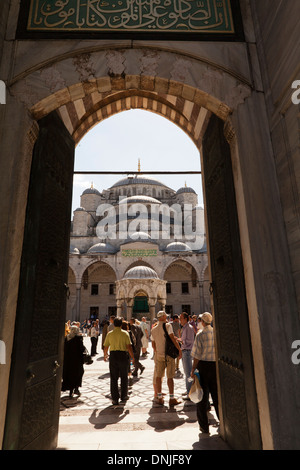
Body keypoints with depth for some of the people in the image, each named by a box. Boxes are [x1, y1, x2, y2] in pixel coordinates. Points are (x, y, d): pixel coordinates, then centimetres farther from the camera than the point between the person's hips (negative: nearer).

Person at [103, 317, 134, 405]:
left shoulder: (109, 334, 2)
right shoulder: (125, 333, -4)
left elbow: (106, 346, 7)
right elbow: (129, 346, -8)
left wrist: (105, 355, 24)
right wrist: (132, 356, 1)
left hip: (113, 355, 1)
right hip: (123, 355, -1)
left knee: (113, 378, 9)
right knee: (124, 377, 14)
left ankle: (115, 398, 10)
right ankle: (123, 396, 24)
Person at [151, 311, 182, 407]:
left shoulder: (153, 329, 7)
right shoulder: (167, 325, -11)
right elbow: (173, 338, -17)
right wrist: (179, 349, -8)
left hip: (159, 355, 5)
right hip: (169, 354, -4)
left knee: (158, 376, 12)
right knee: (170, 377, 2)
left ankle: (159, 398, 18)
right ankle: (172, 399, 7)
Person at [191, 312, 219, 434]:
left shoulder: (200, 335, -14)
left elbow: (197, 355, -13)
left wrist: (193, 370, -5)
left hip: (203, 365, -3)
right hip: (215, 365, 4)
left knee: (203, 396, 9)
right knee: (216, 394, 18)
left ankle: (204, 426, 18)